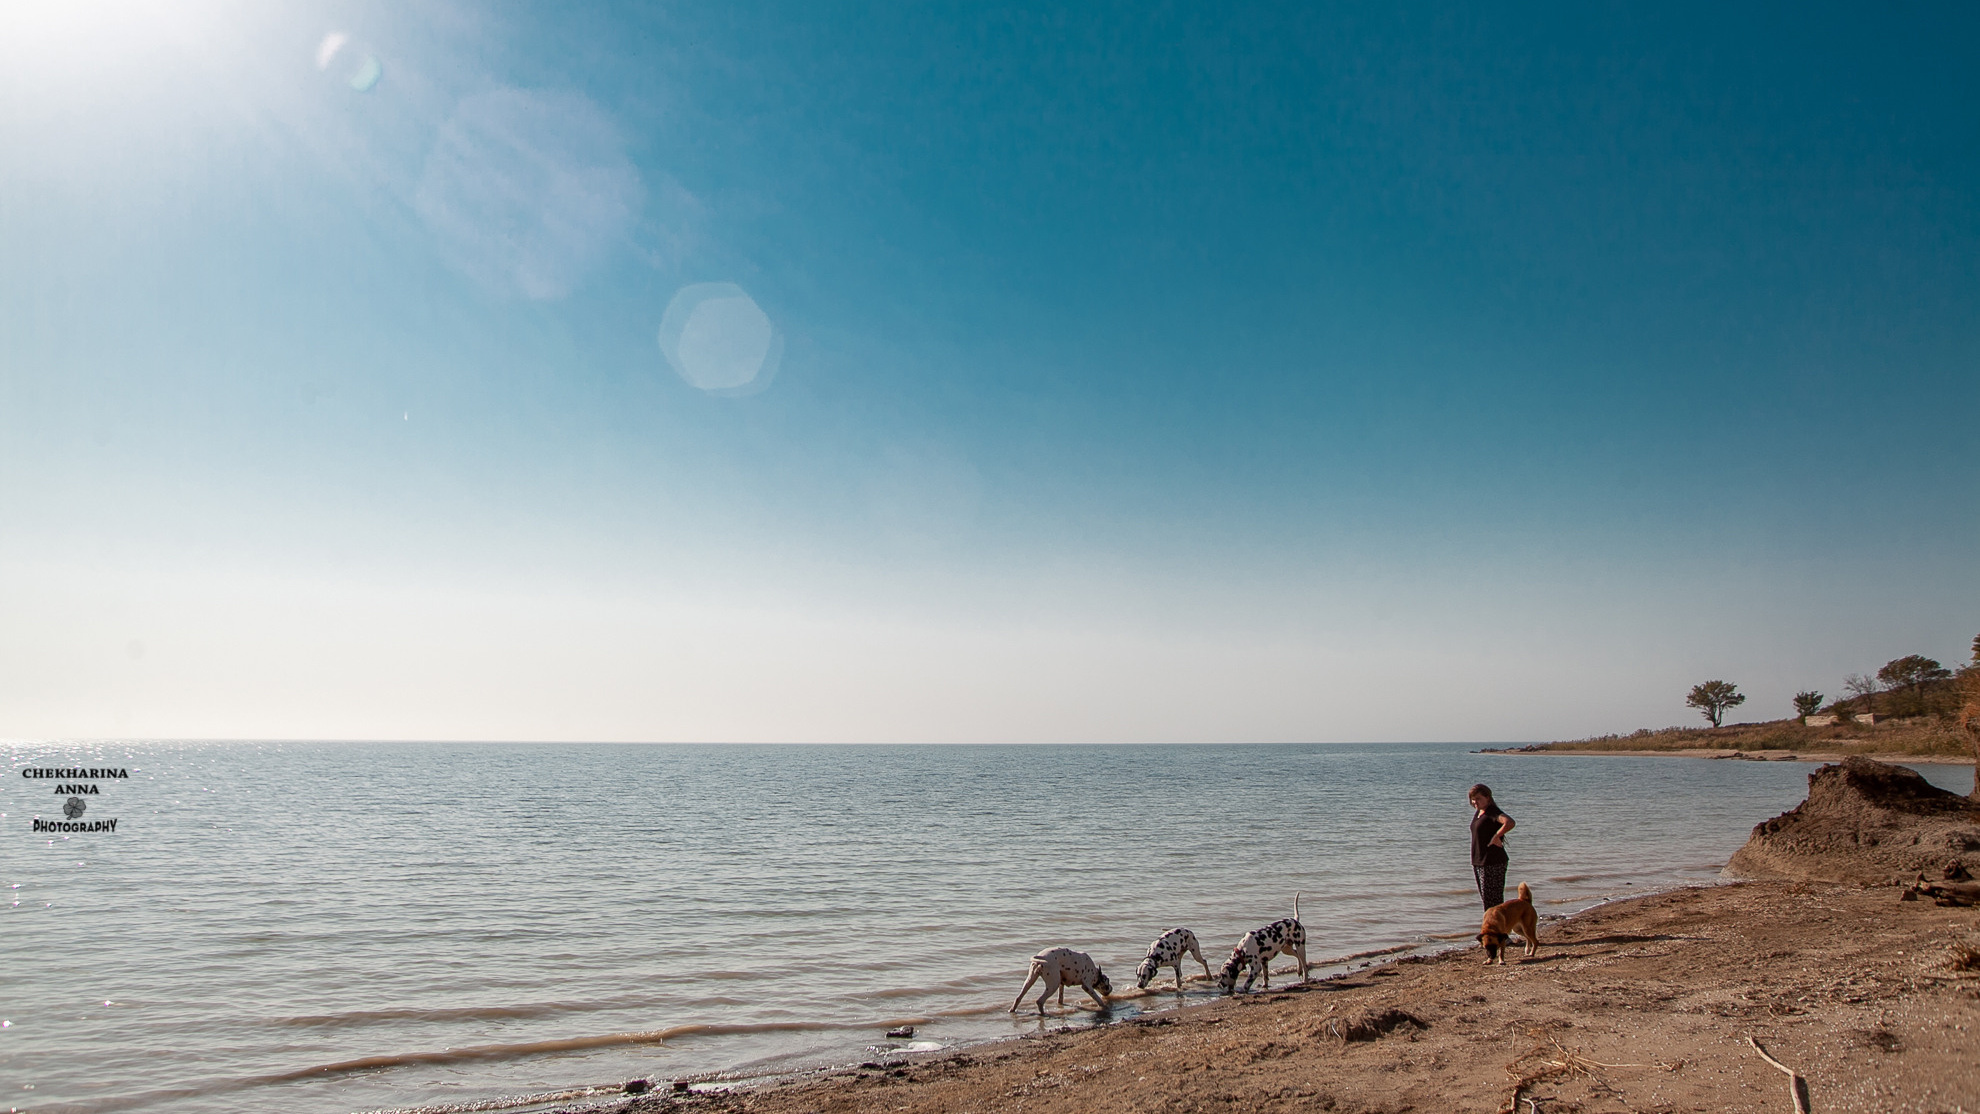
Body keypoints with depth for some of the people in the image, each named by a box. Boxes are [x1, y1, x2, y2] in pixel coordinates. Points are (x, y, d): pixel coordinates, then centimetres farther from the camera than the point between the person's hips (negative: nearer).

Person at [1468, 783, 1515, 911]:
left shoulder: (1492, 812, -15)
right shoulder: (1478, 812, 13)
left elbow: (1509, 823, -35)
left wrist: (1496, 837, -24)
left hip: (1493, 863, -10)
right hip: (1478, 862, 10)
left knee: (1493, 900, -8)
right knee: (1485, 899, 15)